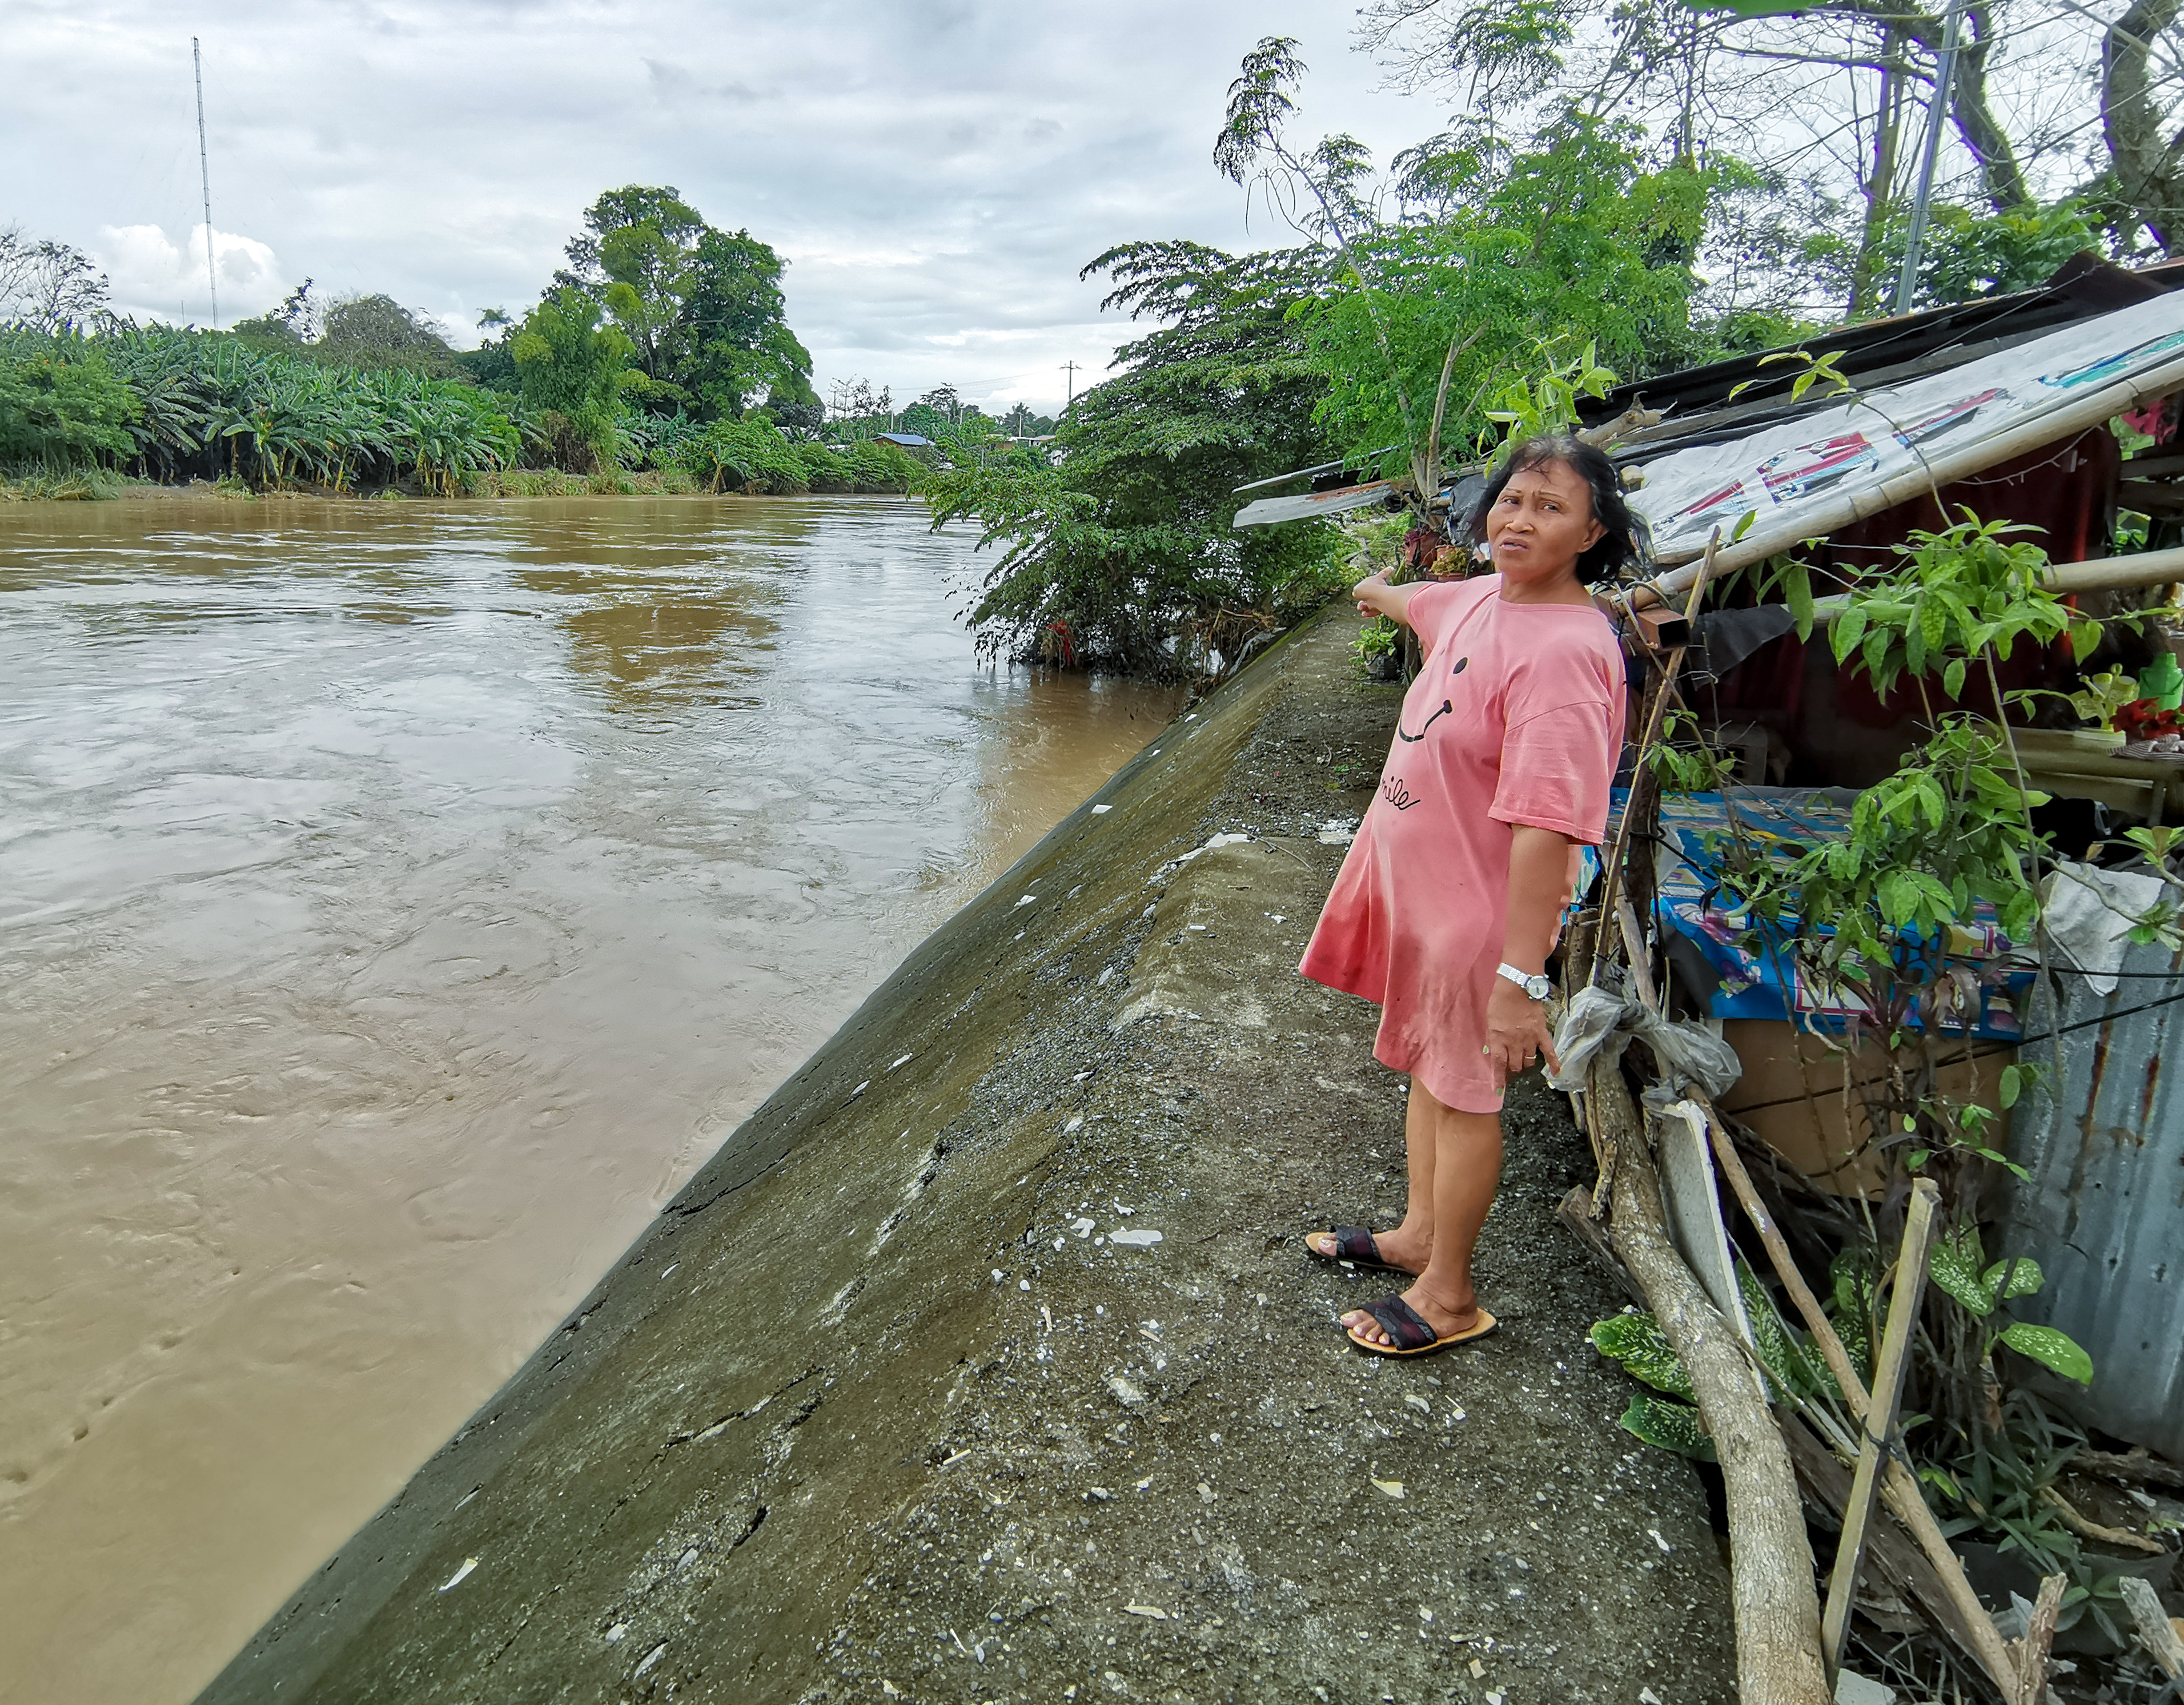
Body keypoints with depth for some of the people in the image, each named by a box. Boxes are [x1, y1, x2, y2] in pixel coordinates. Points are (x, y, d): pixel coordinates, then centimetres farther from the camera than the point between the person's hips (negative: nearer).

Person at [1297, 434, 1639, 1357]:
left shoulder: (1564, 650, -27)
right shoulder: (1484, 596, 2)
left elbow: (1546, 828, -32)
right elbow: (1425, 606, 29)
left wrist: (1520, 976, -34)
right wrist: (1381, 594, 52)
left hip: (1479, 906, -9)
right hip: (1420, 883, 9)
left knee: (1462, 1092, 6)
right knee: (1428, 1063, 22)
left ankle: (1447, 1296, 25)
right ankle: (1419, 1234, 42)